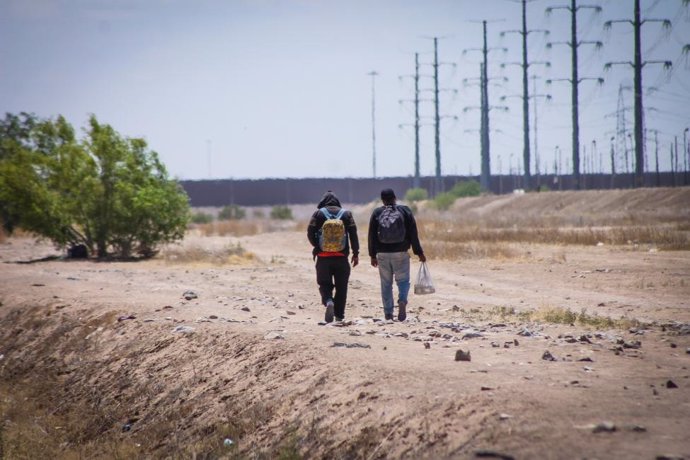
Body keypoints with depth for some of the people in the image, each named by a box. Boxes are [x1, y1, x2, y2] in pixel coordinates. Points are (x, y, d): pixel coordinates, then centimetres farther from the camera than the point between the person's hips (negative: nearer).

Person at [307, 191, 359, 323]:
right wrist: (356, 253, 3)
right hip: (341, 257, 1)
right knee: (341, 286, 11)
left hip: (323, 257, -1)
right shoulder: (346, 214, 4)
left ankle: (328, 301, -21)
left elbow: (310, 232, -4)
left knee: (324, 284, 9)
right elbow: (353, 234, -1)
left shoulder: (319, 214, 0)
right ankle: (339, 315, 10)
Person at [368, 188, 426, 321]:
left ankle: (388, 312, 7)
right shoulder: (405, 211, 0)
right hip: (400, 253, -1)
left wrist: (373, 255, 10)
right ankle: (402, 301, -22)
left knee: (386, 284, 10)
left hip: (382, 254, 1)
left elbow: (371, 236, 3)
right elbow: (413, 234, -2)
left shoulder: (376, 213, 2)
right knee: (403, 280, 6)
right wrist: (419, 253, 3)